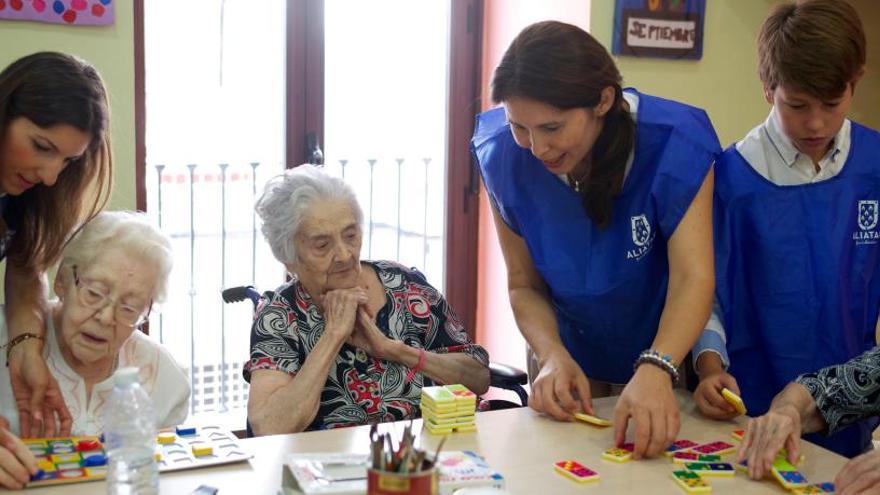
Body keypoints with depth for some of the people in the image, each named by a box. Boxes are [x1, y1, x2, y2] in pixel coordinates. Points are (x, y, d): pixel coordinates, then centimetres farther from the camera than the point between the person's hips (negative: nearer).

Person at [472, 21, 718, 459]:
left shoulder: (673, 143, -28)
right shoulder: (504, 158, -20)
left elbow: (694, 276, -35)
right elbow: (524, 285, -11)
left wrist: (655, 370, -52)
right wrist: (552, 355, -30)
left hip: (668, 356, -2)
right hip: (576, 362, 2)